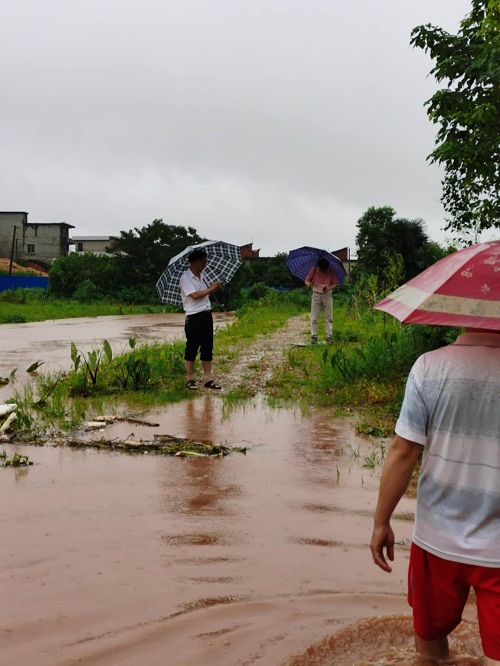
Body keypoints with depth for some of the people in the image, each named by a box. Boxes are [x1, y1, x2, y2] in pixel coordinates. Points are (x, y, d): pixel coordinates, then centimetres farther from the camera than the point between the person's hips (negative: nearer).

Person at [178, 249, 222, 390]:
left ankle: (208, 378, 13)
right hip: (194, 317, -8)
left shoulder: (202, 275, 14)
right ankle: (189, 379, 7)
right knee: (192, 347, -2)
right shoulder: (185, 278, -11)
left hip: (206, 315, 8)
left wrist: (215, 288, 4)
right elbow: (195, 295, -22)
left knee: (208, 347, 8)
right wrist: (211, 288, -13)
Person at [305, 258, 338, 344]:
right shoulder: (313, 270, -6)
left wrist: (329, 288, -22)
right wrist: (308, 283, -21)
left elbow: (335, 283, -2)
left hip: (327, 294, 0)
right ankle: (314, 336, 3)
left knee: (329, 317, 1)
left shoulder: (331, 271, -7)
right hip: (316, 294, 0)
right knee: (314, 317, -2)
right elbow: (307, 280, 3)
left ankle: (329, 336, 7)